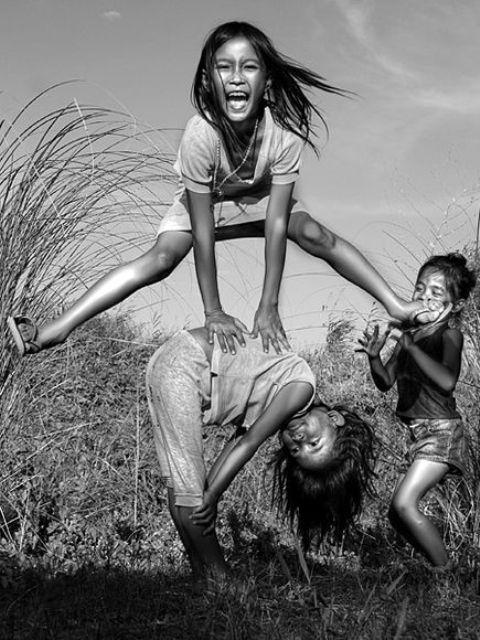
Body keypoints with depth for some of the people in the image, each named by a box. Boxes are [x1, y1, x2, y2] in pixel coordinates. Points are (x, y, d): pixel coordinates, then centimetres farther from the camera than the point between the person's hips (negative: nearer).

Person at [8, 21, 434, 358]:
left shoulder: (284, 130, -34)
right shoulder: (201, 133, -38)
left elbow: (276, 224, -31)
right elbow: (202, 232, -33)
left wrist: (268, 307, -32)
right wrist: (213, 312, -31)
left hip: (262, 198, 2)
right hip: (204, 202, -2)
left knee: (317, 235, -17)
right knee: (162, 257, -20)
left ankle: (397, 306, -6)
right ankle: (55, 332, -23)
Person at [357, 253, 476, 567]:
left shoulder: (449, 335, -11)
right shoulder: (409, 333, 8)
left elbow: (447, 381, -30)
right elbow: (386, 382, 13)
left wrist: (412, 347, -29)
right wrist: (374, 357, -6)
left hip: (441, 431, -8)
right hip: (412, 432, 8)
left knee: (404, 504, -17)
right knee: (398, 513, 8)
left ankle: (447, 573, -6)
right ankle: (438, 568, 21)